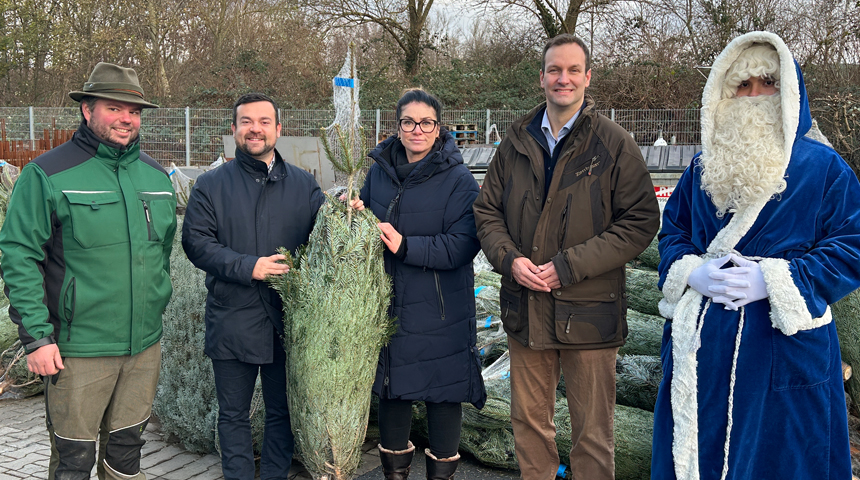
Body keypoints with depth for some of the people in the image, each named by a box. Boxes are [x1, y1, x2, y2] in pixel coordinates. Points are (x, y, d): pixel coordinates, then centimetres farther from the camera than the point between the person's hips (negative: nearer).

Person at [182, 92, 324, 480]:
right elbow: (196, 241, -7)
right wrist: (247, 266, -18)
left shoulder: (303, 184, 8)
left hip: (288, 319, 1)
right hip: (233, 321, -1)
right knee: (234, 415, 12)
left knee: (282, 411, 14)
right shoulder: (212, 184, 3)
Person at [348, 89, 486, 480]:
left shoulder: (458, 180, -9)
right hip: (388, 304, 4)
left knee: (443, 392, 6)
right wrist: (355, 212, -6)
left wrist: (406, 246, -25)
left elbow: (462, 244, -17)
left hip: (441, 311, -4)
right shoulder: (379, 170, 6)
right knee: (392, 389, 15)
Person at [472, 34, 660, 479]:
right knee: (528, 423, 17)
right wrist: (509, 258, -9)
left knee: (592, 434, 8)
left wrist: (569, 266, -16)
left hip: (588, 310, -4)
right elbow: (487, 210, 12)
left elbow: (641, 221, -9)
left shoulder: (614, 144, -5)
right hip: (524, 308, 4)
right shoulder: (517, 142, 8)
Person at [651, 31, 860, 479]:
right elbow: (672, 231, 14)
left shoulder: (822, 166, -1)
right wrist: (692, 272, -8)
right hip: (701, 344, 4)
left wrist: (773, 281, -16)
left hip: (785, 348, -3)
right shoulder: (704, 167, 11)